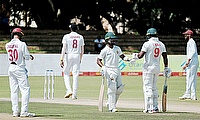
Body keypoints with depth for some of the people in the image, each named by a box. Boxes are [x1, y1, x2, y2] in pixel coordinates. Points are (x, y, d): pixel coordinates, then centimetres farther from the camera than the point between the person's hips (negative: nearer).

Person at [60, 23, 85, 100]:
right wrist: (80, 59, 22)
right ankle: (74, 94, 2)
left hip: (69, 56, -2)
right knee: (75, 75, 3)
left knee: (66, 73, 12)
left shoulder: (66, 36, -4)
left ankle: (69, 90, -6)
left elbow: (64, 48, -11)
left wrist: (61, 59, -12)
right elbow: (82, 50, 9)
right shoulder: (80, 37, 7)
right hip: (77, 56, 2)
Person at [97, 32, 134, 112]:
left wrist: (129, 59, -4)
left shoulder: (117, 48, 12)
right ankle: (111, 107, -7)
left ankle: (110, 103, 21)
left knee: (120, 88, 4)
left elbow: (122, 56, 15)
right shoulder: (105, 50, -6)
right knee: (112, 89, -10)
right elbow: (98, 60, -8)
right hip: (109, 70, -7)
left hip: (117, 69, 7)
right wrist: (103, 66, -26)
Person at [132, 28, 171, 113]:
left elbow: (140, 55, -16)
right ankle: (155, 107, 16)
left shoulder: (147, 44, -11)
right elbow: (165, 57, 6)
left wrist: (135, 55, 5)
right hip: (157, 68, 6)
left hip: (148, 68, -6)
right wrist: (166, 68, 11)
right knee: (154, 88, 17)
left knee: (148, 88, -4)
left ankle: (149, 108, -9)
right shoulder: (161, 44, 7)